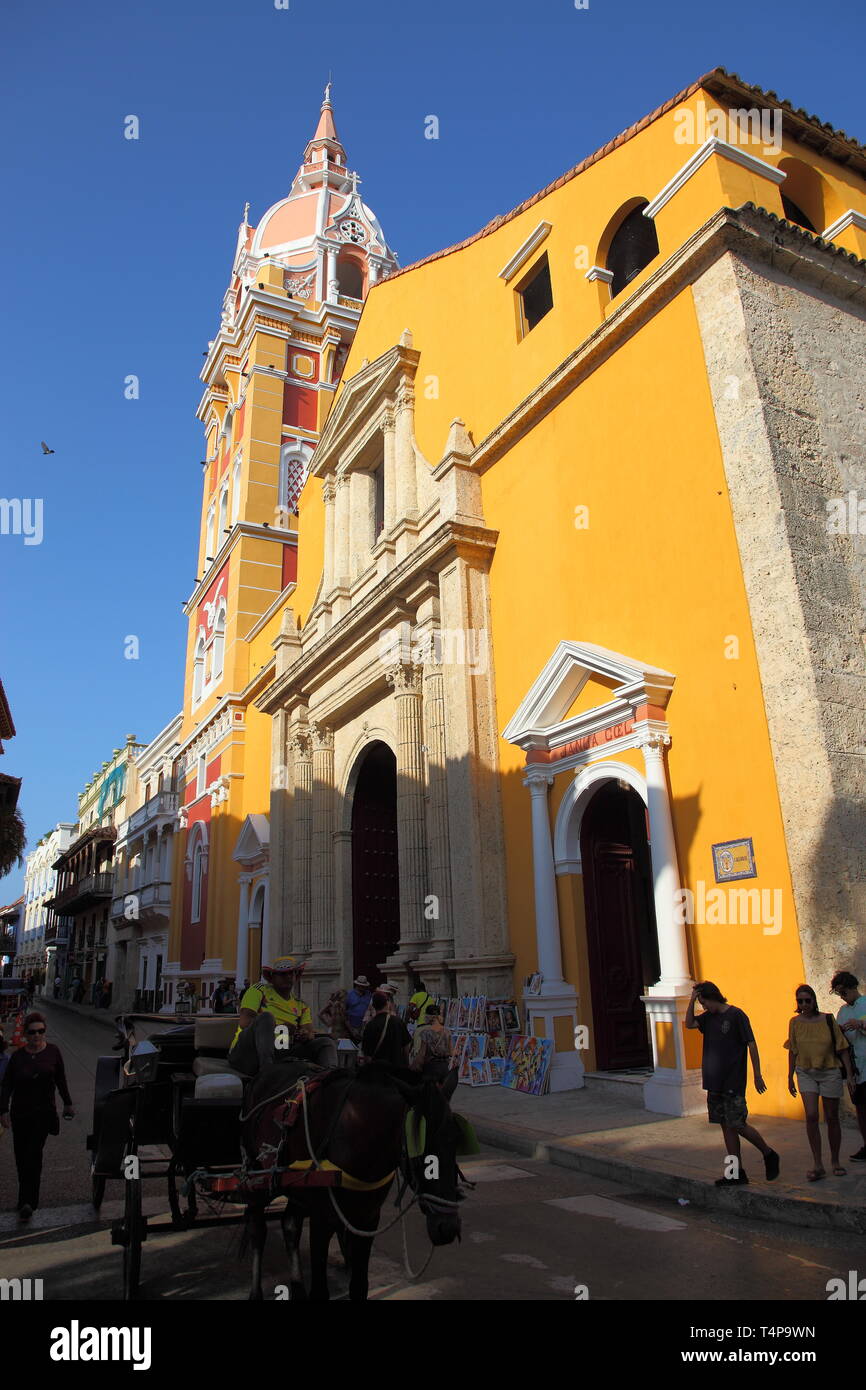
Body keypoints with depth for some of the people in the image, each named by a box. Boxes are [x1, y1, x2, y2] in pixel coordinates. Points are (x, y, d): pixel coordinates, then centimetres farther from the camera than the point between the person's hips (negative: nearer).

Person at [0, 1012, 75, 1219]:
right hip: (20, 1112, 2)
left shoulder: (53, 1052, -3)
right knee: (21, 1155, 8)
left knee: (34, 1153, -11)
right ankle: (27, 1198, 29)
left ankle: (27, 1202, -10)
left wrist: (67, 1104, 13)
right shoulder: (18, 1056, -4)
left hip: (44, 1111, -1)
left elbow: (60, 1080, 7)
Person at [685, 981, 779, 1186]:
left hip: (733, 1083, -7)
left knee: (738, 1125, -4)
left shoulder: (736, 1015, -10)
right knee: (726, 1127, 9)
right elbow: (689, 1023, 2)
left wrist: (757, 1075, -11)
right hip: (714, 1083, 7)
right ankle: (737, 1173, 16)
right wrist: (692, 1000, -6)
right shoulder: (709, 1017, 11)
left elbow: (751, 1045, -10)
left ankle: (769, 1154, 19)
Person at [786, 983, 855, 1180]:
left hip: (830, 1072, -1)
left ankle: (835, 1162, 26)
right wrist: (790, 1077, 8)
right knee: (811, 1116, -10)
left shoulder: (828, 1020, -7)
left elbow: (842, 1049, -2)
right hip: (806, 1073, 1)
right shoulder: (795, 1022, -2)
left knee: (831, 1118, 8)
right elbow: (793, 1051, 6)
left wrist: (850, 1075, -5)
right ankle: (818, 1166, -3)